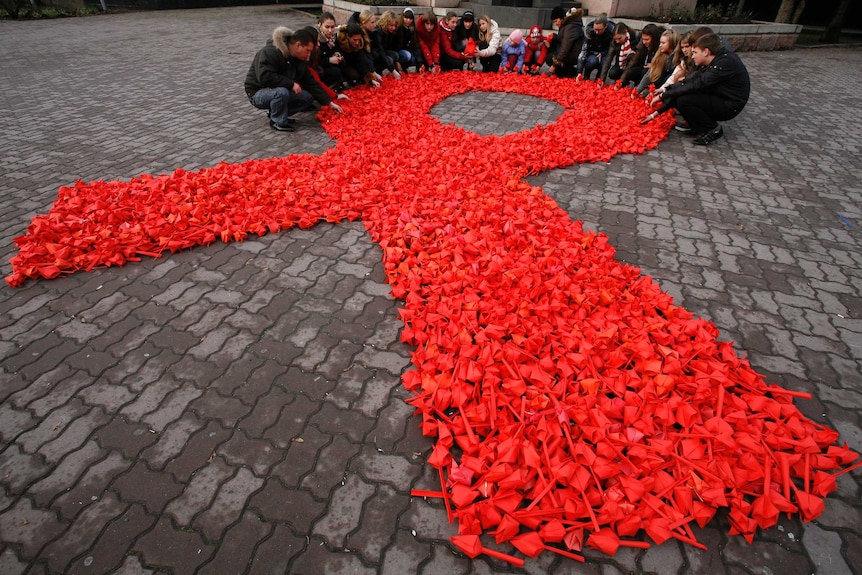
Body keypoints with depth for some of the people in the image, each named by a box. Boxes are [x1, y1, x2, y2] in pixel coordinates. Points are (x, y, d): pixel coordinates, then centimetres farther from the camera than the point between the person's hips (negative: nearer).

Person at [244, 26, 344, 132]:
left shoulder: (300, 59, 2)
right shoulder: (270, 52, -24)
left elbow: (311, 83, 3)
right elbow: (264, 77, -34)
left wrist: (330, 102, -4)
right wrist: (291, 84, -31)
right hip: (258, 93, -8)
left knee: (308, 97, -4)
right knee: (281, 92, -38)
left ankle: (275, 112, 6)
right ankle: (277, 121, -12)